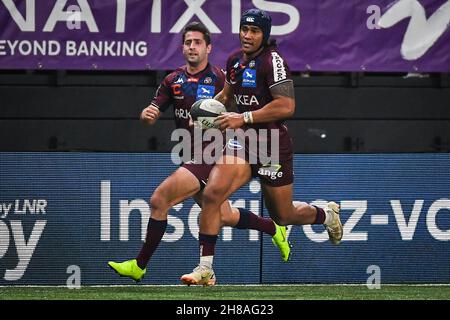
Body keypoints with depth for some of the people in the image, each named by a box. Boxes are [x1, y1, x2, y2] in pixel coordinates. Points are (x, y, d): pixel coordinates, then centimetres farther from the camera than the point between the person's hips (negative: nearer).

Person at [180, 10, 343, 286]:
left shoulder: (273, 60, -15)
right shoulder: (235, 60, 8)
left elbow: (287, 106, -24)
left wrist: (244, 118, -23)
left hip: (273, 145, -6)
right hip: (242, 141, 6)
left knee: (282, 215, 8)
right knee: (212, 193, -15)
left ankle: (328, 215, 42)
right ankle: (205, 269, -13)